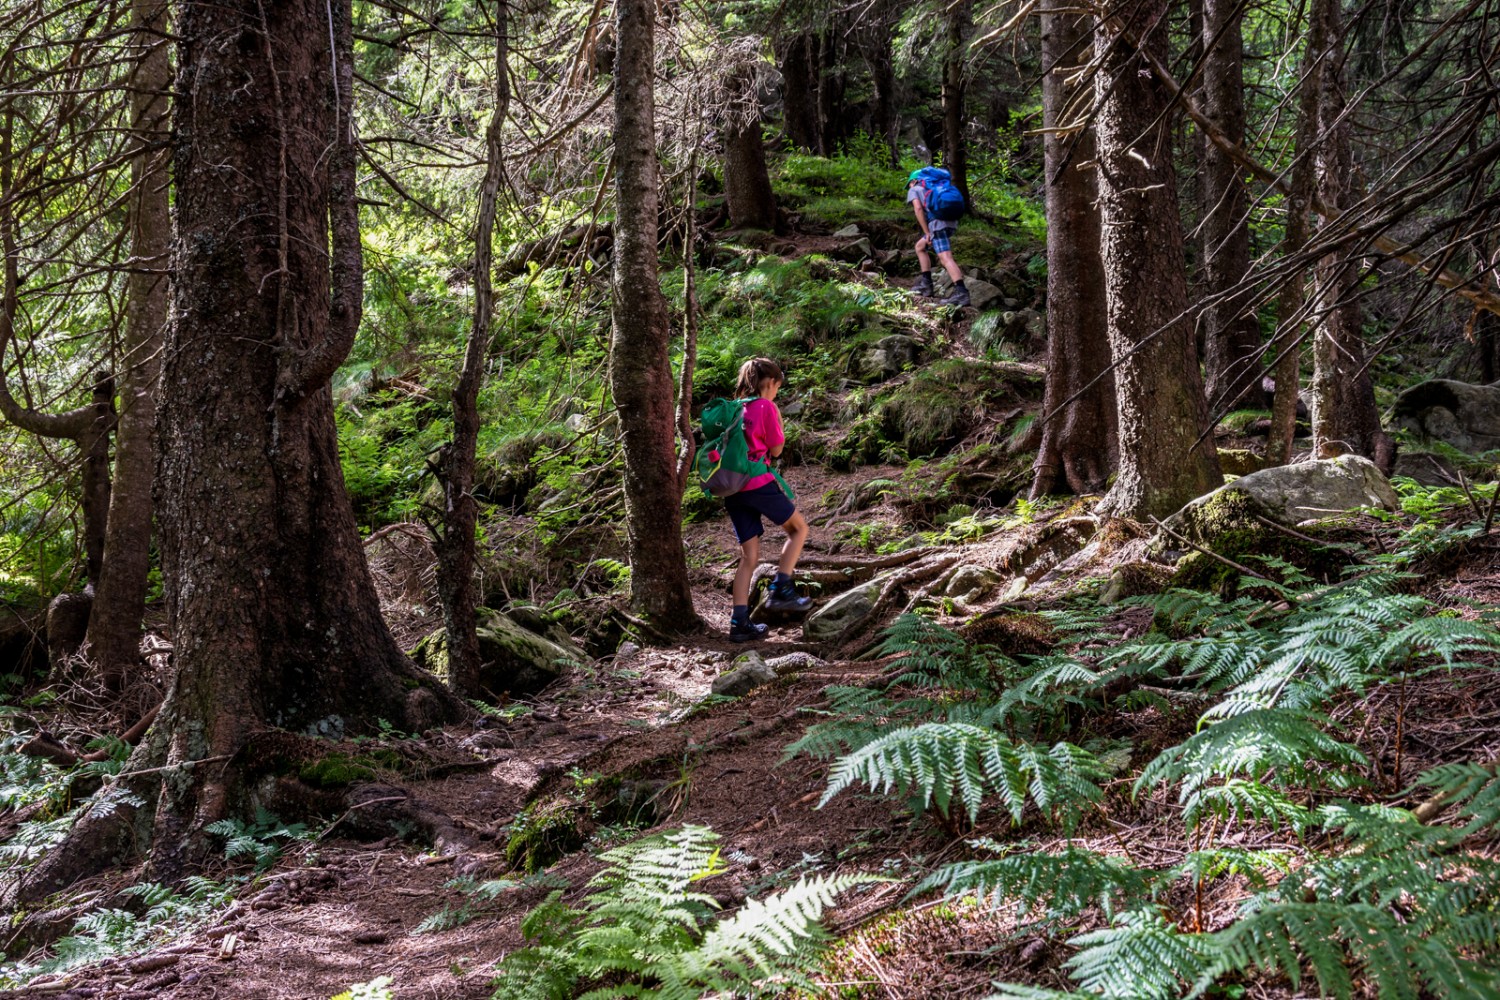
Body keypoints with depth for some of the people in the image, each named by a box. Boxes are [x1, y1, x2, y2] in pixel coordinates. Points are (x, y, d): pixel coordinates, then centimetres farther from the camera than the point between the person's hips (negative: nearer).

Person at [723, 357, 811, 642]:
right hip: (758, 483, -7)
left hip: (733, 488, 7)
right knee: (799, 527, 15)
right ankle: (780, 591, 5)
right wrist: (778, 420, 11)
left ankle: (739, 623, 2)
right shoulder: (766, 407, -5)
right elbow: (775, 450, -1)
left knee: (749, 557, 9)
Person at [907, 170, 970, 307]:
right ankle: (926, 283, 21)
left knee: (945, 257, -19)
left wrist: (927, 233, -6)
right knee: (920, 246, 26)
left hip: (938, 224, -8)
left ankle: (961, 293, -36)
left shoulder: (913, 190, 14)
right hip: (951, 222, 8)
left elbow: (918, 208, -5)